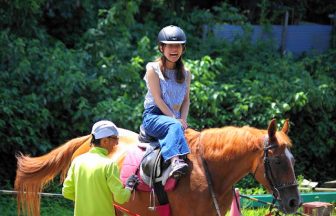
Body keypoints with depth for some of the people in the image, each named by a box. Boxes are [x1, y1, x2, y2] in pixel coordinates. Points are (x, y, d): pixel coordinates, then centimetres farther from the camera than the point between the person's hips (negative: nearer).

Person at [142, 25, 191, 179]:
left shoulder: (185, 74, 16)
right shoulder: (153, 69, 0)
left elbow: (186, 100, 14)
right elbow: (157, 99, -7)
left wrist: (182, 119, -6)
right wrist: (175, 120, -15)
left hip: (174, 119, 5)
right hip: (153, 116, -5)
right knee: (174, 126, -37)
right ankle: (175, 161, -60)